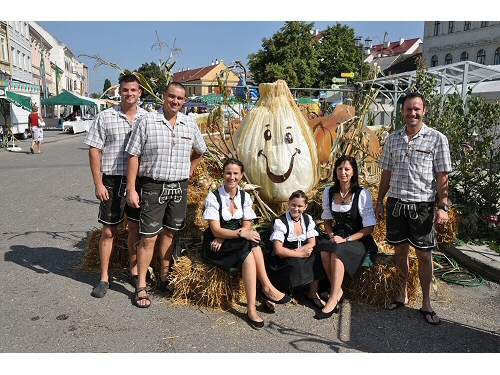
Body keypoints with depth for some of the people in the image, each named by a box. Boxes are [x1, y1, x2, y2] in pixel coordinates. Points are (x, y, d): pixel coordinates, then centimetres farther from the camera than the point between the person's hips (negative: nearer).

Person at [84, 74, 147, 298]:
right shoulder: (104, 117, 0)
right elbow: (94, 151, -1)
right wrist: (98, 183, -7)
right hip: (112, 180, -1)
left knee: (136, 228, 11)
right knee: (109, 231, 5)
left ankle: (134, 272, 28)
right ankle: (104, 278, 18)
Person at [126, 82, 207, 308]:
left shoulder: (190, 124, 7)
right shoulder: (147, 122, -6)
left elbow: (199, 151, 23)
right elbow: (133, 156, -6)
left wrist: (188, 172, 13)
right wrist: (131, 189, -11)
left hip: (179, 187, 4)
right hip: (153, 187, -4)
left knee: (169, 234, 13)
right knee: (148, 237, -2)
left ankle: (164, 279, 27)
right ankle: (141, 287, 9)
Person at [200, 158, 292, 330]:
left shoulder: (245, 197, 4)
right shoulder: (213, 198, -10)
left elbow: (247, 226, -2)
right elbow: (216, 230, -16)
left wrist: (225, 237, -18)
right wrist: (241, 233, -31)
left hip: (237, 244, 4)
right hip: (215, 246, -4)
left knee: (250, 251, -29)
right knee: (250, 249, -30)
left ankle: (251, 309, -28)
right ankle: (268, 288, -23)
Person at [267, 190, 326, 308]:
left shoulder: (308, 219, 4)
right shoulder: (280, 222, -12)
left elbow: (312, 244, -3)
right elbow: (278, 250, -18)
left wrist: (293, 252, -19)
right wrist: (300, 253, -23)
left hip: (302, 257, 5)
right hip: (282, 260, -5)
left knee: (317, 256, -21)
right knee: (295, 265, -34)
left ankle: (313, 294, -9)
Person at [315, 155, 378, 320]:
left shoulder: (362, 194, -10)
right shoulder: (329, 192, 3)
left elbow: (369, 227, -10)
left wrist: (346, 239, -18)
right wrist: (332, 236, -7)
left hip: (359, 240, -4)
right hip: (339, 237, 4)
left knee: (337, 252, -32)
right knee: (324, 249, -28)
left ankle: (332, 300, -25)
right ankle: (338, 290, -13)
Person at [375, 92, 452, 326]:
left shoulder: (437, 139, -4)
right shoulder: (393, 139, 6)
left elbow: (442, 176, -5)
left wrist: (443, 206, -12)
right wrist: (380, 201, 9)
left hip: (422, 205, -3)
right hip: (396, 203, 3)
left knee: (424, 255, 4)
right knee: (400, 251, 12)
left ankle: (426, 304, 17)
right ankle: (402, 295, 28)